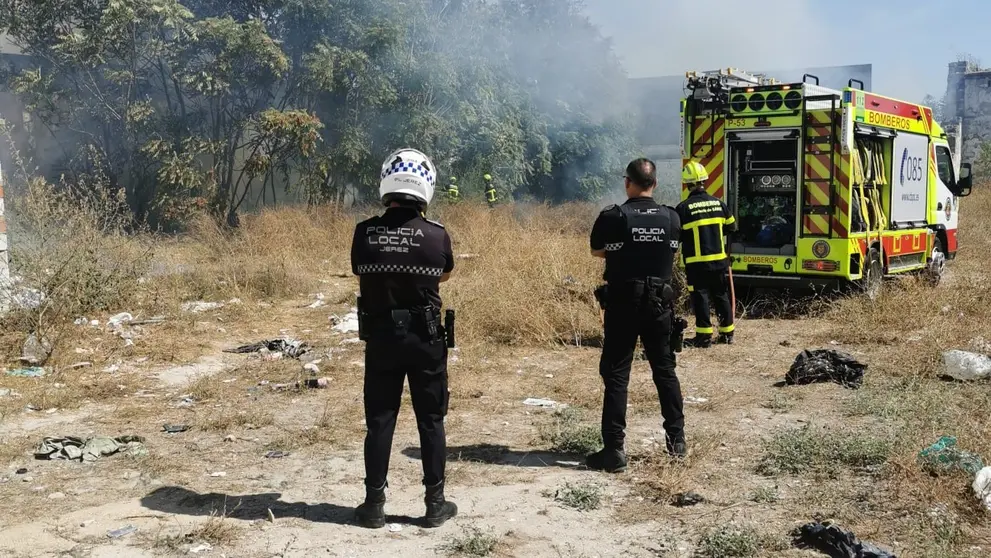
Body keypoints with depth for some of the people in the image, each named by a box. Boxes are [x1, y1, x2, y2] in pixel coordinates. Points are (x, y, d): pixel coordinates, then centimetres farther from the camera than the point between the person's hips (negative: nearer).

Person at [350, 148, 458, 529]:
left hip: (379, 337, 1)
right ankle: (435, 503, 16)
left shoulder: (364, 233, -9)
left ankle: (374, 504, 17)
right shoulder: (437, 235, -11)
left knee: (379, 421, 11)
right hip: (425, 338, -1)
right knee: (431, 421, 11)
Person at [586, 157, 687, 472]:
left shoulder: (613, 216, -12)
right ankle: (677, 439, 24)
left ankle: (614, 450, -2)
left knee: (616, 374, 1)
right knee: (665, 369, 16)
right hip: (659, 301, 4)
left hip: (624, 302, -4)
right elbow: (672, 253, 11)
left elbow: (597, 251, 3)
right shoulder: (671, 218, -1)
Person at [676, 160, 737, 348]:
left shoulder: (684, 208, -12)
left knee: (700, 297, 1)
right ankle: (727, 333, 21)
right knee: (721, 296, 15)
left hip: (697, 262, -4)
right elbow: (731, 226, 14)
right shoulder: (718, 203, 2)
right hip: (719, 260, 5)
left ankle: (704, 336, -1)